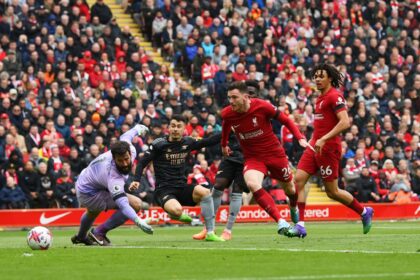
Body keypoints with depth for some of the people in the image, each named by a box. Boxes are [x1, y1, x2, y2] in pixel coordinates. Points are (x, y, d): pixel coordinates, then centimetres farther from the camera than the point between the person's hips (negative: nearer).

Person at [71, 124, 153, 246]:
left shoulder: (130, 149, -25)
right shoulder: (113, 177, -44)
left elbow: (124, 137, 0)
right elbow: (123, 204, -53)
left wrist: (137, 129, 21)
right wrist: (138, 221, -66)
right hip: (89, 194, -9)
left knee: (92, 212, 40)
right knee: (136, 204, -21)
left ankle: (81, 236, 74)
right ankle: (99, 233, -5)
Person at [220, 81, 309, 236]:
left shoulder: (262, 106, -20)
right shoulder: (227, 114, -11)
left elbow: (285, 120, -8)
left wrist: (300, 138, -18)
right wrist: (224, 145, 28)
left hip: (274, 152, -1)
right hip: (252, 157, 1)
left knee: (289, 188, 15)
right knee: (252, 184, -30)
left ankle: (293, 208, 54)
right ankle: (280, 221, -30)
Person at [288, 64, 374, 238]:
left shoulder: (335, 96, -12)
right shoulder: (321, 98, 16)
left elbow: (345, 122, -24)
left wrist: (323, 139, -27)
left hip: (328, 148, -9)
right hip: (314, 147, 9)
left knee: (332, 192, 0)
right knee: (298, 180, -7)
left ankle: (364, 212, 21)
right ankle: (300, 225, -9)